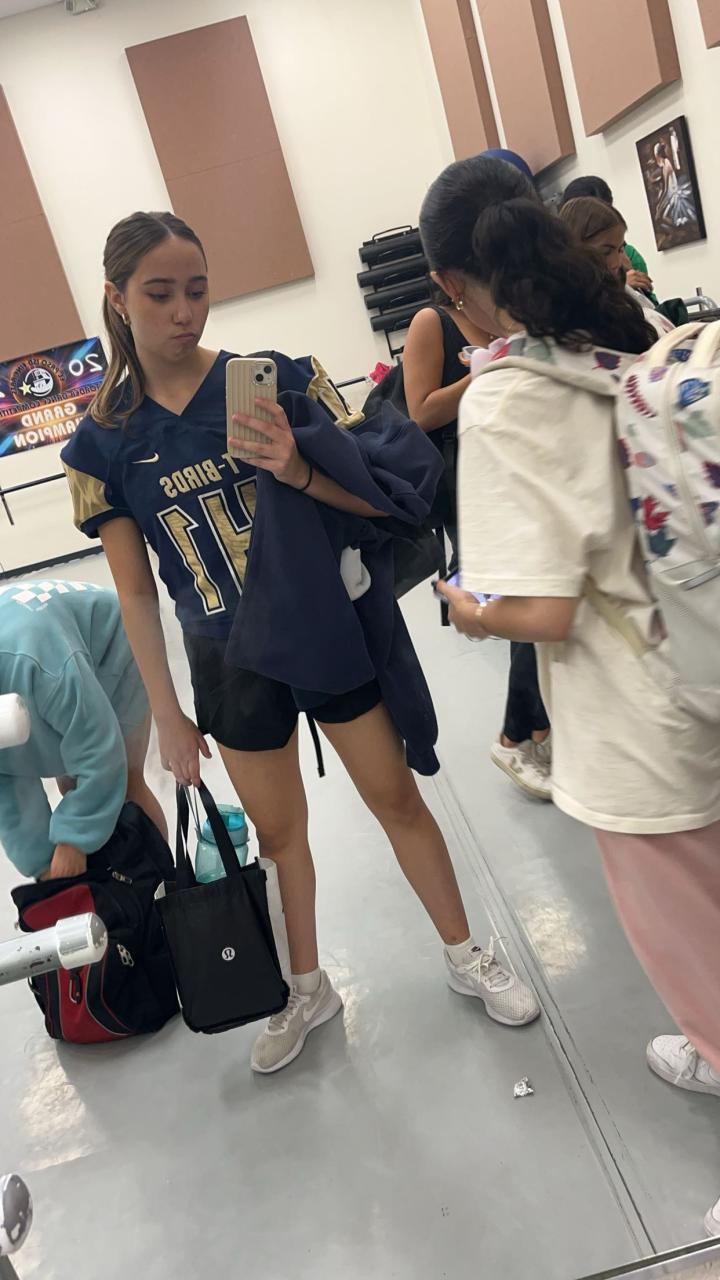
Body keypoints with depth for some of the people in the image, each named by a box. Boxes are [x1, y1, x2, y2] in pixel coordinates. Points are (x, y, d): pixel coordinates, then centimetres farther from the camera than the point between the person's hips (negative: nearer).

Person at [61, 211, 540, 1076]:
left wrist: (302, 474, -26)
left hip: (329, 630, -1)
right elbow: (134, 590, 0)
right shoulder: (103, 441, -3)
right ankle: (306, 989, 41)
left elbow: (378, 494, -5)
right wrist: (166, 713, 1)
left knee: (396, 798, 10)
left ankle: (465, 956, 35)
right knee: (276, 829, 17)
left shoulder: (275, 377, -8)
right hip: (231, 661, 2)